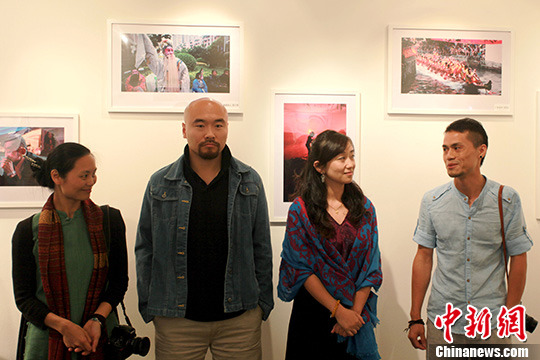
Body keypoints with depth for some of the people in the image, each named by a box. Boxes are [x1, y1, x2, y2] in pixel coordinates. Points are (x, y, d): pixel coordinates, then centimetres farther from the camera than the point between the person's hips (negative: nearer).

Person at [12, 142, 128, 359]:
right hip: (47, 339, 0)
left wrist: (97, 319, -13)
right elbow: (23, 297, -3)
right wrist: (63, 325, -16)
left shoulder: (110, 220, -3)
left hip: (100, 336, 1)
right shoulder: (28, 230, -5)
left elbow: (119, 281, 1)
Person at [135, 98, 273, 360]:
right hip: (176, 320, 0)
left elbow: (262, 248, 5)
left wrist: (263, 303, 3)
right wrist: (148, 306, 2)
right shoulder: (159, 184, 1)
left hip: (240, 318, 1)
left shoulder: (250, 181, 2)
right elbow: (145, 250, 5)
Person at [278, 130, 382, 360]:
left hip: (356, 314, 3)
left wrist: (355, 310, -9)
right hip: (314, 313, -2)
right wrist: (338, 310, -14)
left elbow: (371, 265, -1)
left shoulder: (364, 208, 1)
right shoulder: (300, 210, -9)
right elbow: (301, 269, -12)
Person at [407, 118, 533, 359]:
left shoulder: (507, 200, -6)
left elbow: (518, 258, 1)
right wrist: (415, 318, 1)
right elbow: (424, 257, 2)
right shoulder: (432, 201, -3)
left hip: (492, 323, 0)